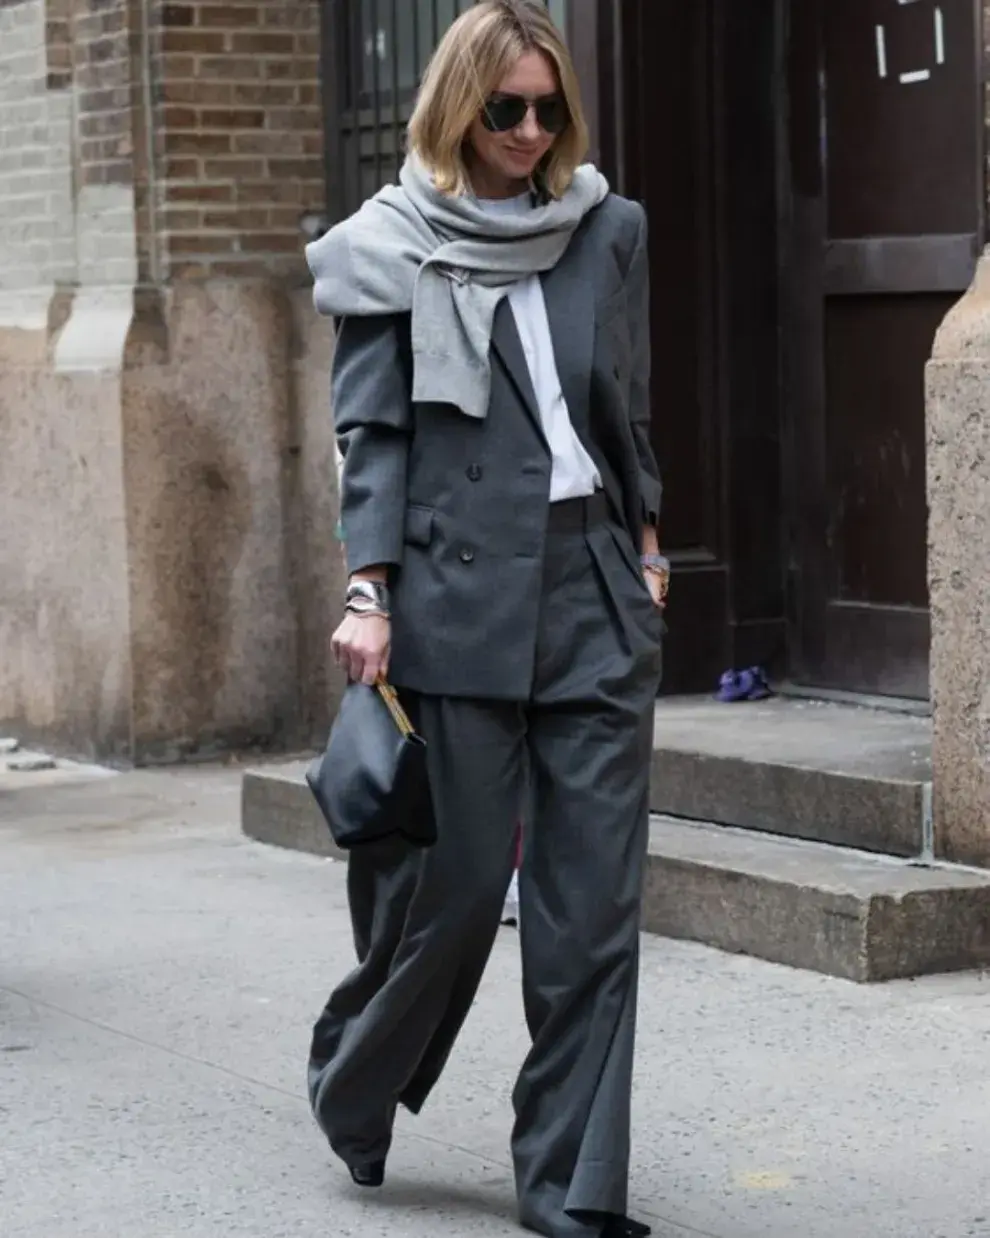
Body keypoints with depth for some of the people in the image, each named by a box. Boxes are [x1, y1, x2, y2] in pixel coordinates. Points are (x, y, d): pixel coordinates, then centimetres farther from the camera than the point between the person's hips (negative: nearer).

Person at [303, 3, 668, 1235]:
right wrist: (368, 592, -10)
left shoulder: (605, 230, 12)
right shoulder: (391, 248, 1)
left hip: (593, 590, 4)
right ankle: (354, 1083, 29)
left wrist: (645, 544, 16)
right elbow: (373, 434, -2)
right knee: (455, 877, 0)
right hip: (459, 599, -4)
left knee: (595, 892, 0)